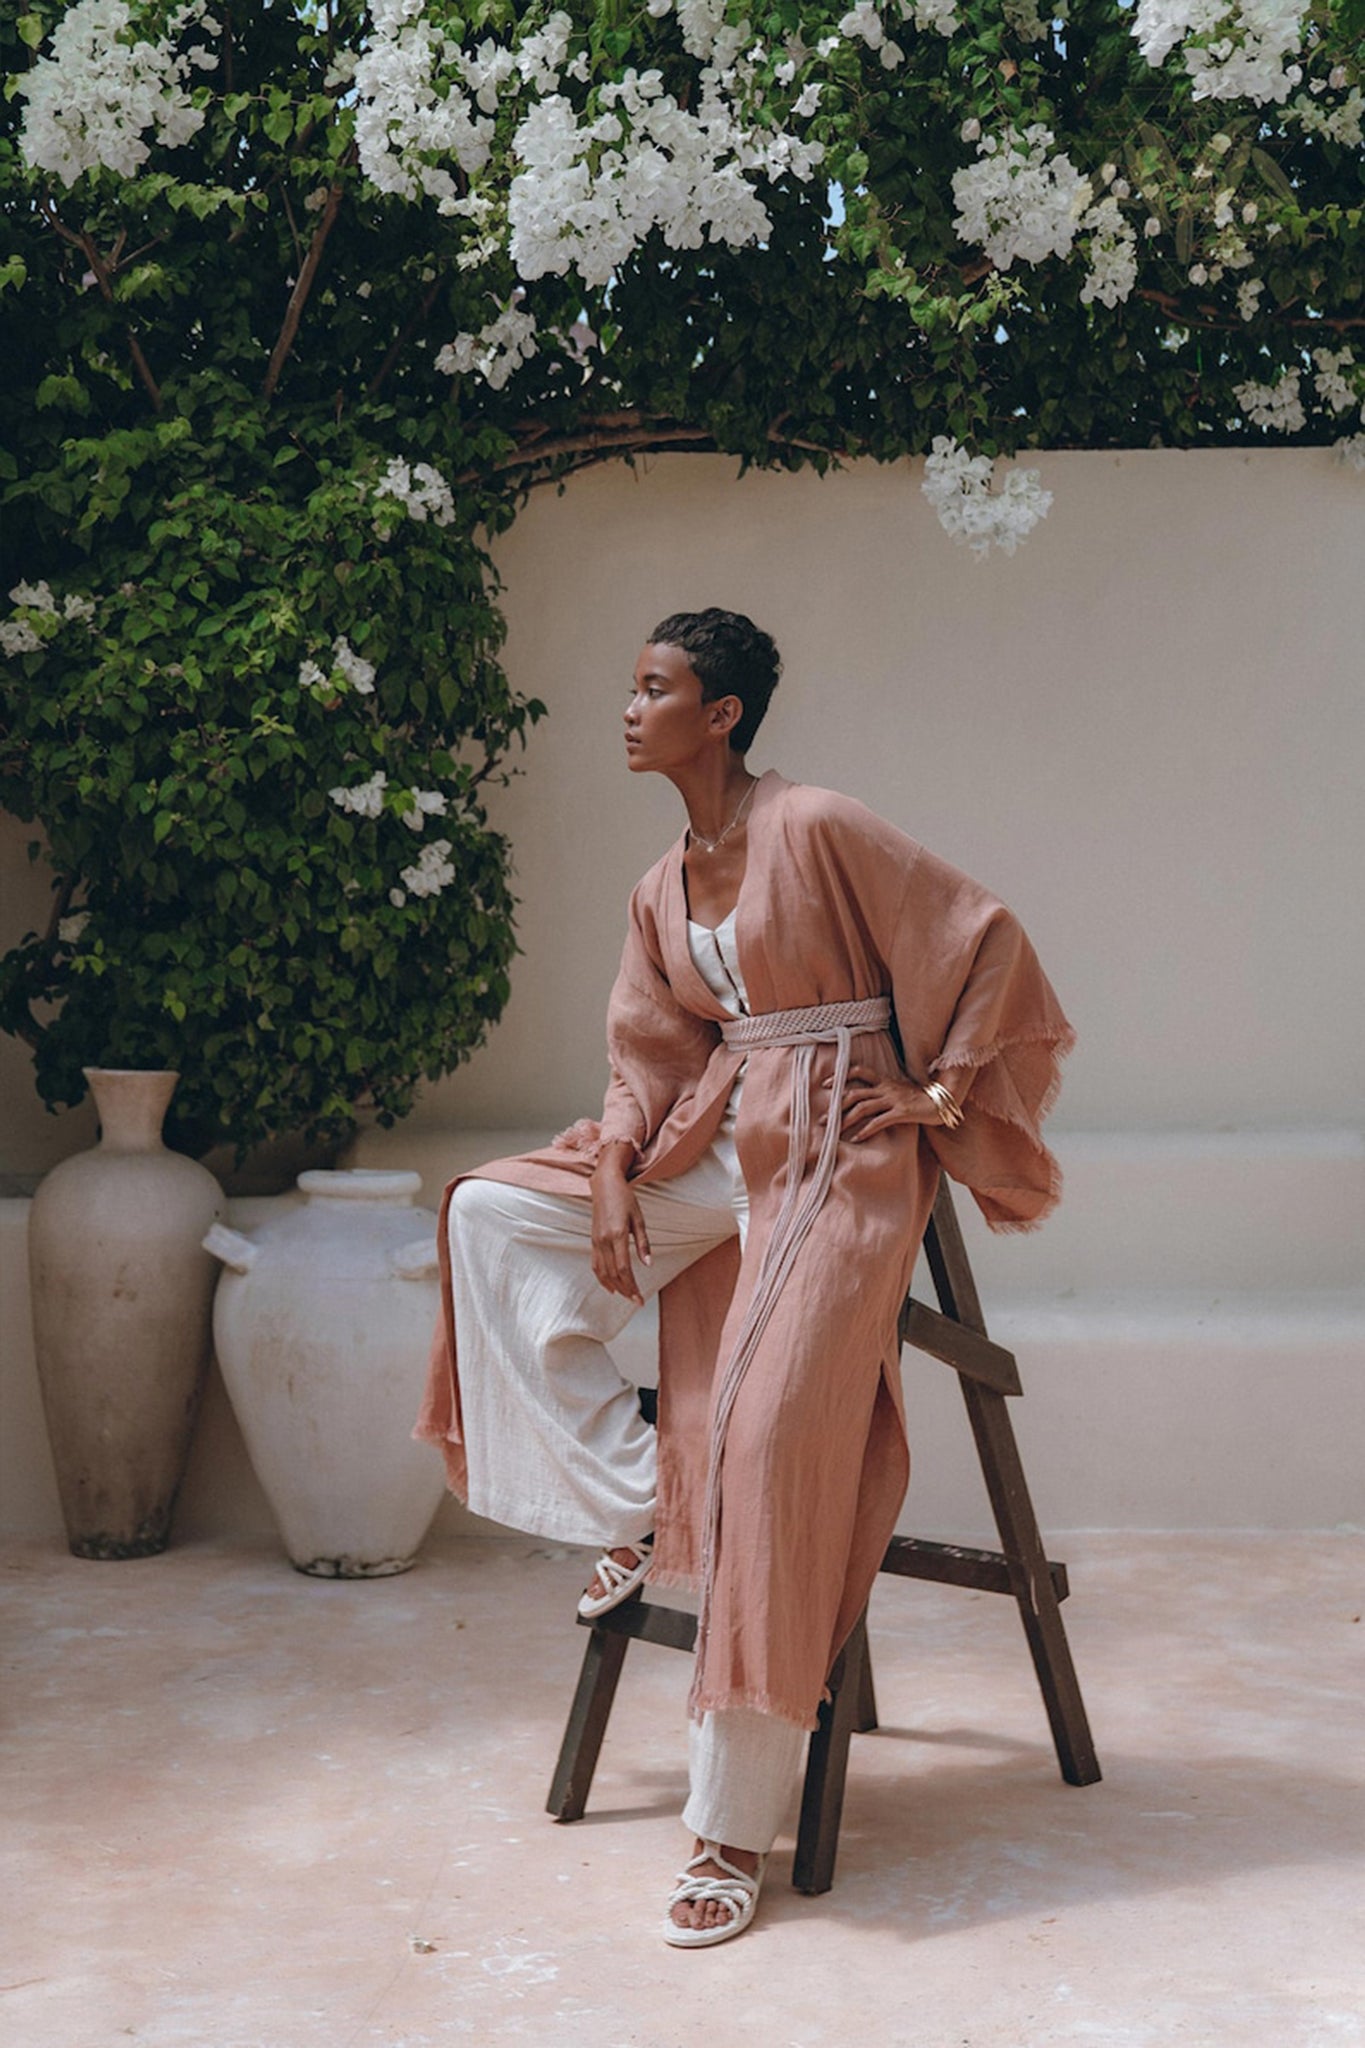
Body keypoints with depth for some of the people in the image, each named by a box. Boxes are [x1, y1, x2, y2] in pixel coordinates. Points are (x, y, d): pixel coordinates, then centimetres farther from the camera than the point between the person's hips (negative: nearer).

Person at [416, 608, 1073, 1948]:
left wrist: (943, 1094, -5)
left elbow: (987, 945, -7)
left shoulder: (818, 830, -11)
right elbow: (651, 1056, 12)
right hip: (718, 1146, 8)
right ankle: (632, 1511, 0)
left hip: (838, 1153, -8)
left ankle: (736, 1828, -9)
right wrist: (610, 1174, -4)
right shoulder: (662, 891, 12)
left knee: (767, 1437, -16)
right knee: (490, 1213, -6)